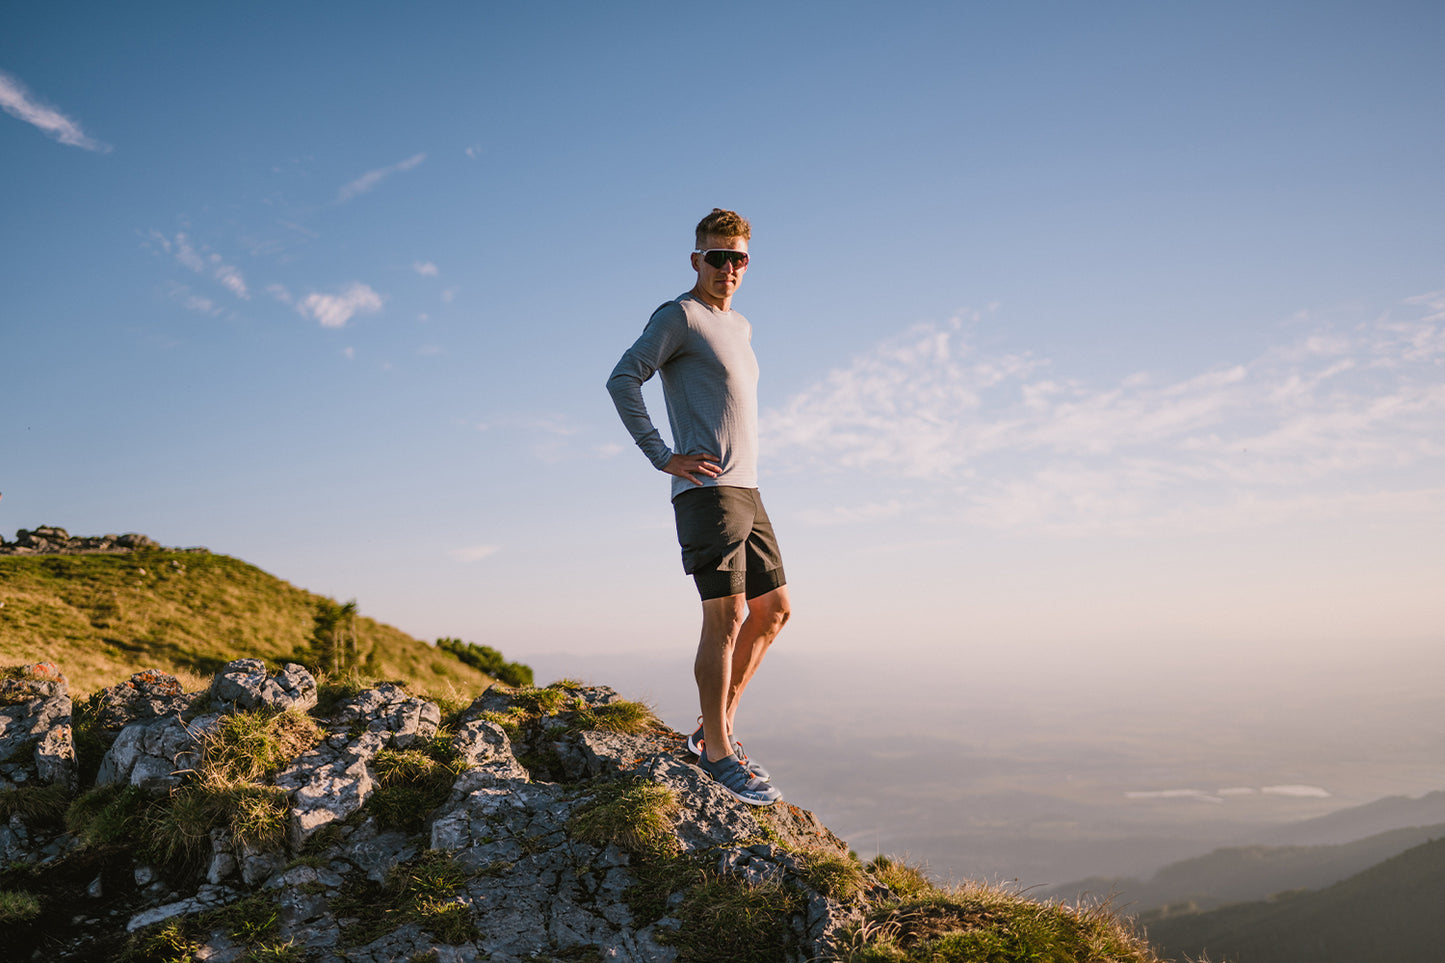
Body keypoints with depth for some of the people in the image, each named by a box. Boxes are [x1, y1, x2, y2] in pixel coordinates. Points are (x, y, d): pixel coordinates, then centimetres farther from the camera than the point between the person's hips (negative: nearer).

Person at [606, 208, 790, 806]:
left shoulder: (740, 327, 22)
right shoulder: (680, 315, -3)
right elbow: (622, 380, -12)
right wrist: (663, 457, -16)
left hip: (746, 490, 9)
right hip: (706, 489, -9)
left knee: (773, 610, 9)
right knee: (727, 616, -10)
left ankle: (716, 728, 18)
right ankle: (718, 753, 0)